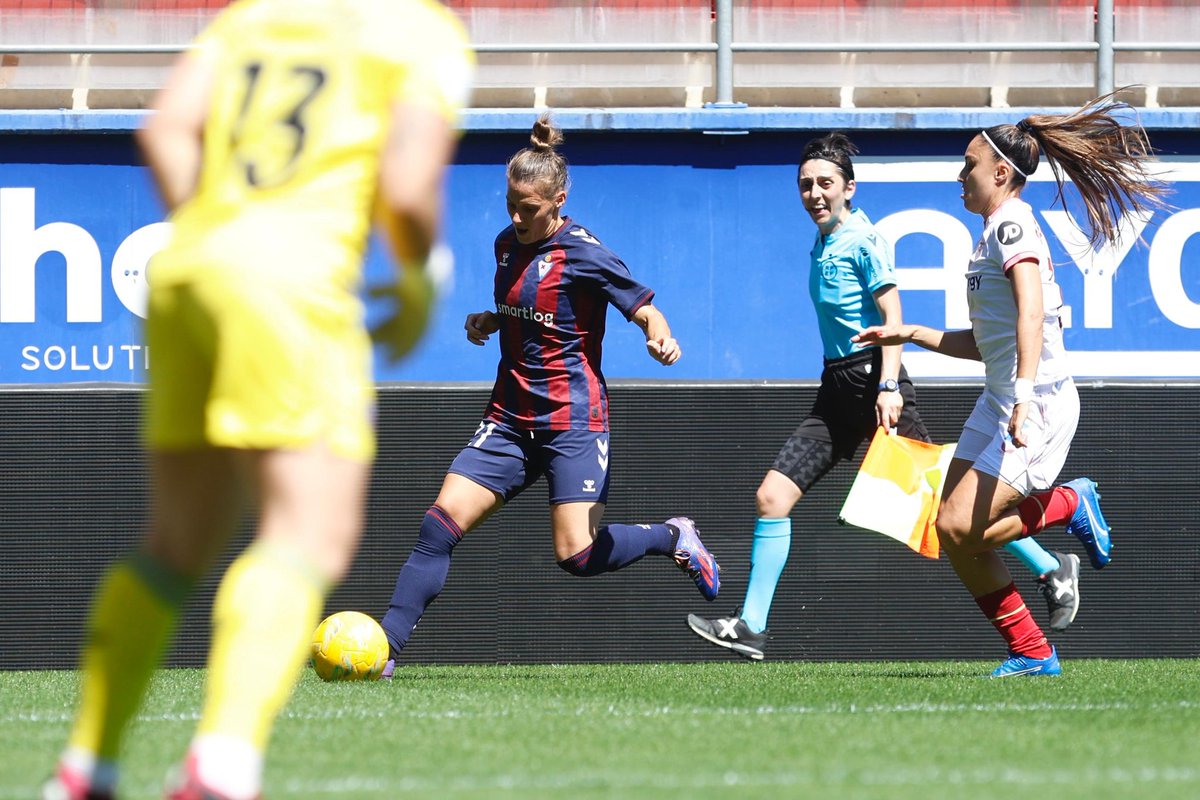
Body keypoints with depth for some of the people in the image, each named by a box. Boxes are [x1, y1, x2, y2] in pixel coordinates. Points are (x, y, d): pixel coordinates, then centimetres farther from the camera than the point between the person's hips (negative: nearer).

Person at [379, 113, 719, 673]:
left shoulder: (582, 254, -11)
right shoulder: (508, 245, 10)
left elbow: (644, 309, -12)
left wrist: (659, 335, -34)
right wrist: (489, 321, 5)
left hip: (571, 418, -6)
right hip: (510, 417, 6)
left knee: (577, 555, -13)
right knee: (440, 523, -9)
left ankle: (673, 538, 15)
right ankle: (383, 648, -11)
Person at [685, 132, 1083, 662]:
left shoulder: (862, 240, -9)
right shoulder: (822, 246, 15)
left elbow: (892, 316, -14)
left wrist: (888, 386, -23)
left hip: (872, 379, -8)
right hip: (837, 389, 8)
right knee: (772, 496, -1)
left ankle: (1051, 570, 7)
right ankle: (749, 628, 1)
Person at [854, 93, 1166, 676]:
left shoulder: (1012, 223, -11)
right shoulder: (995, 231, 20)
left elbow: (1030, 314, -25)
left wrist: (1024, 396, -35)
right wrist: (910, 334, 20)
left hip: (1037, 403, -10)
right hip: (999, 402, 10)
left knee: (962, 528, -17)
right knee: (953, 532, 2)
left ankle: (1071, 504, 3)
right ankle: (1032, 654, 8)